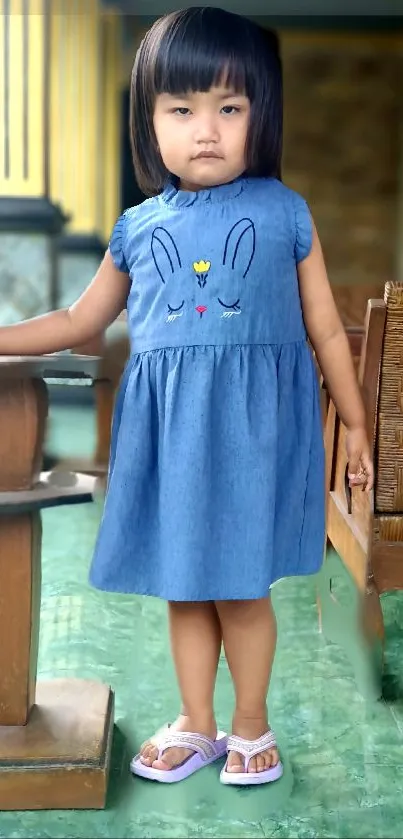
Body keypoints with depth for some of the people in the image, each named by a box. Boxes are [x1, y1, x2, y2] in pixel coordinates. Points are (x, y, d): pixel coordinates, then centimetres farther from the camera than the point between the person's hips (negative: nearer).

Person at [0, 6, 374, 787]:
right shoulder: (138, 227, 5)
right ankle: (195, 724, 31)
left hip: (253, 425, -3)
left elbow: (325, 330, 4)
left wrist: (356, 426, 8)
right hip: (168, 429, 3)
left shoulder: (286, 213, -2)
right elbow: (80, 322, 16)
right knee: (182, 585, 12)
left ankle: (251, 726, 26)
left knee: (241, 589, 4)